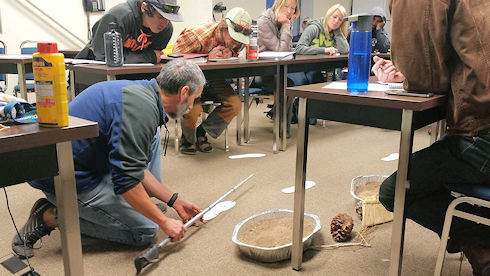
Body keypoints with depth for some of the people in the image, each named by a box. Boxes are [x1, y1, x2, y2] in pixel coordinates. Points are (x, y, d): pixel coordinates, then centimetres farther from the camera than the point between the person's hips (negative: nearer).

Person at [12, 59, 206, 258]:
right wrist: (164, 221, -16)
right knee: (146, 230, -5)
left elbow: (134, 166, 11)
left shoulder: (140, 91, 7)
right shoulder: (143, 108, -24)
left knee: (152, 135, 14)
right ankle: (50, 216, -2)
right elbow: (126, 180, -27)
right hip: (69, 181, -10)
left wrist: (174, 201, 11)